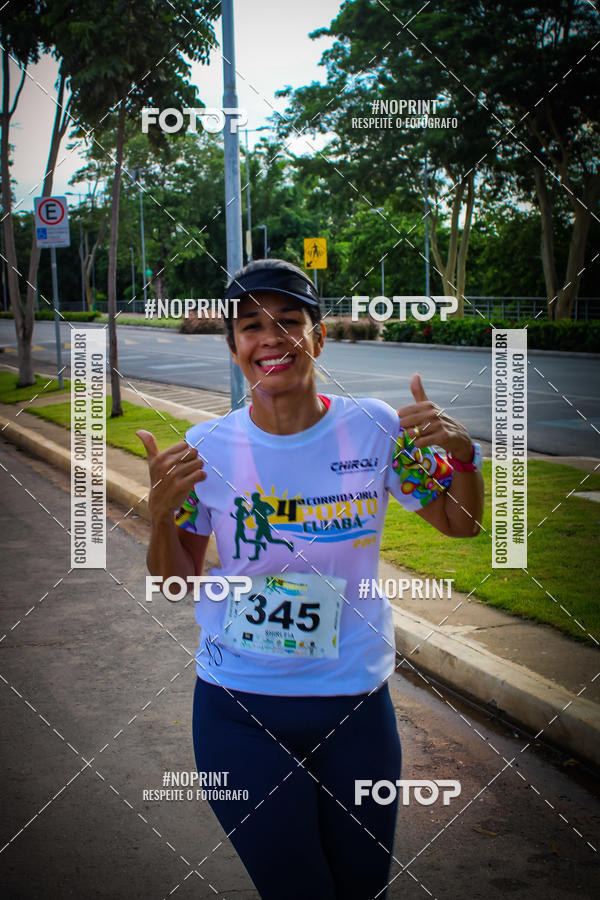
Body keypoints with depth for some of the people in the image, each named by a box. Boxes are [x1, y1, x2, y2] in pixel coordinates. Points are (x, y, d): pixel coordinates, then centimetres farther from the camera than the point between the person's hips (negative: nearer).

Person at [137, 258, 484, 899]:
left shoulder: (375, 428, -7)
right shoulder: (208, 448, -8)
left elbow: (460, 523, 5)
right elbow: (176, 579, 3)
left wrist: (461, 452, -14)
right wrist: (161, 512, -17)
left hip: (356, 704, 1)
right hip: (239, 712, -1)